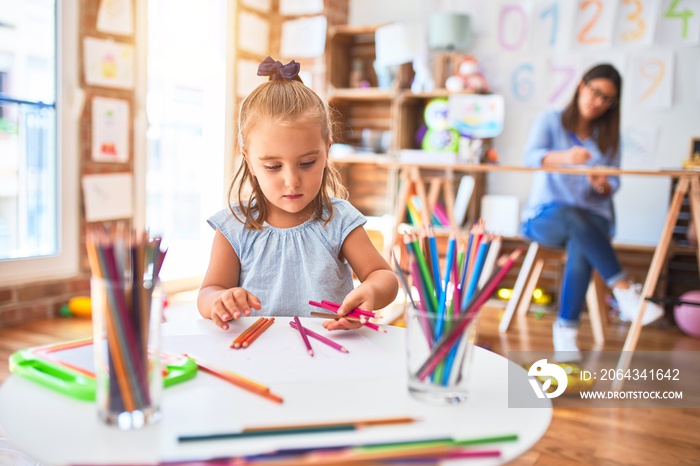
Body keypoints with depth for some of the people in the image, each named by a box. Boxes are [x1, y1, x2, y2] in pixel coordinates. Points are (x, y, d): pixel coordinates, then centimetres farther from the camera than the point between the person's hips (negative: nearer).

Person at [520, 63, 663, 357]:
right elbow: (531, 157, -17)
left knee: (581, 246, -35)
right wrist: (564, 156, -38)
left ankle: (566, 329, -31)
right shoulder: (550, 121, 4)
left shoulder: (609, 135, 14)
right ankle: (625, 292, -36)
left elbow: (613, 183, 6)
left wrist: (604, 186, -19)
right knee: (573, 216, -38)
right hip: (544, 216, -2)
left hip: (593, 220, 2)